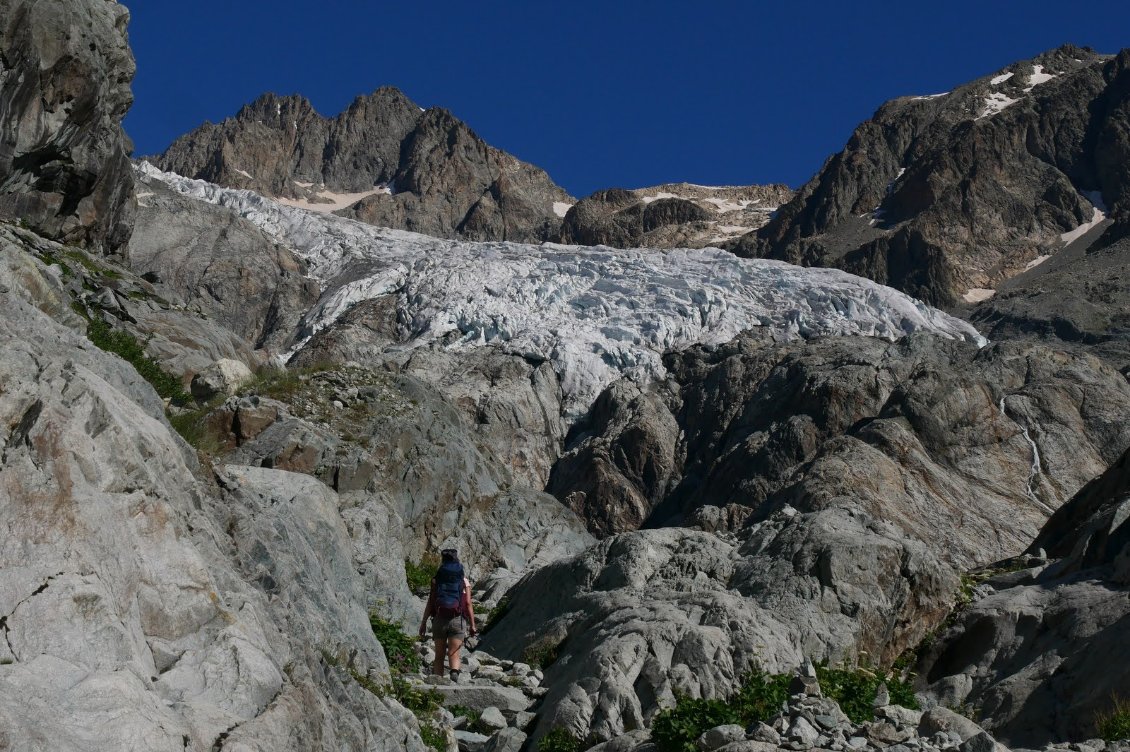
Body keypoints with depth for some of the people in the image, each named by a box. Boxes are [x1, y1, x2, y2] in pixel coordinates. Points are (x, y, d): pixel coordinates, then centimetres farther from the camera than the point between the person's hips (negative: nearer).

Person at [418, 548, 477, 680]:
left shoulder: (436, 579, 7)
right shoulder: (464, 581, 8)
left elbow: (430, 602, 2)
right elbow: (468, 604, 0)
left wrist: (423, 622, 5)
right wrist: (472, 625, 2)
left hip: (439, 619, 1)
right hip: (457, 620, 0)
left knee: (439, 656, 10)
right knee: (454, 654, -4)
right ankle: (454, 673, -33)